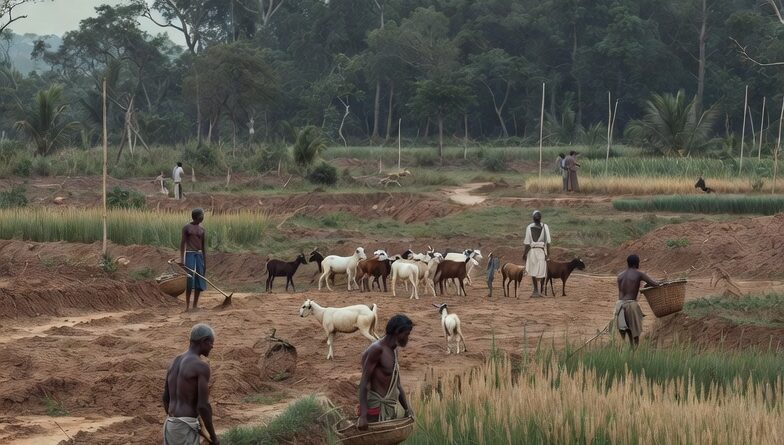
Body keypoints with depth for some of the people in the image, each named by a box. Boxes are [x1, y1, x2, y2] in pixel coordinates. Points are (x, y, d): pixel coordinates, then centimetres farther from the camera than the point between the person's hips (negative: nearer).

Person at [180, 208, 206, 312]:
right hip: (189, 254, -5)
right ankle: (187, 305, -8)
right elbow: (182, 243, -3)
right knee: (190, 280, -11)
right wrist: (182, 259, -11)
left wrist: (205, 261, 11)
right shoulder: (186, 227, -1)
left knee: (199, 280, 1)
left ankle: (195, 305, 9)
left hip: (199, 255, 5)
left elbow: (203, 246, 15)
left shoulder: (202, 229, 13)